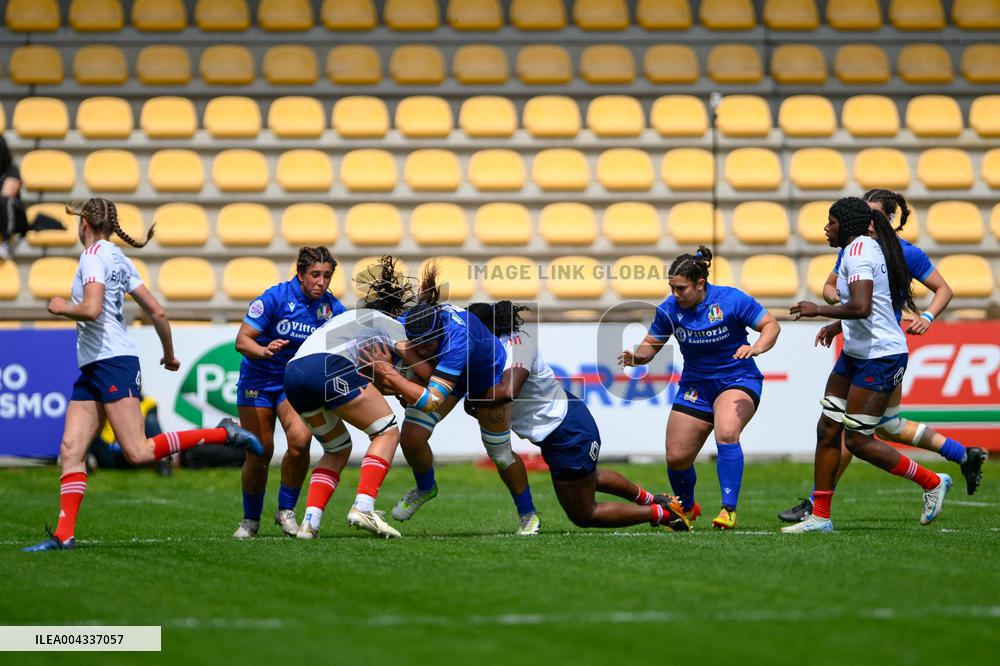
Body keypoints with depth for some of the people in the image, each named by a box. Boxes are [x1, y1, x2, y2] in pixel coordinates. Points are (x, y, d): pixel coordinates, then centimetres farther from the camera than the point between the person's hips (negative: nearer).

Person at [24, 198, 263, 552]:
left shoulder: (94, 255, -9)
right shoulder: (118, 258, 17)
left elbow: (91, 310, -24)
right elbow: (158, 313, 18)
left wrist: (61, 307, -5)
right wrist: (169, 355, 29)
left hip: (113, 362, -10)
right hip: (92, 368, 10)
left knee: (139, 452, -15)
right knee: (71, 449, 0)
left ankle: (224, 434, -9)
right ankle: (64, 535, -6)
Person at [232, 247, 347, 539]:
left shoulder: (331, 308, -9)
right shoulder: (275, 297, -18)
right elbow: (242, 340, -19)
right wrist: (263, 350, -40)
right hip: (259, 380, -2)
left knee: (300, 439, -24)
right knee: (260, 452, -4)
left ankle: (286, 510, -4)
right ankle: (250, 519, 19)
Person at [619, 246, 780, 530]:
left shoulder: (731, 300, -16)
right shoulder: (669, 309, -7)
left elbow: (771, 325, -10)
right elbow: (652, 344, 6)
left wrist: (756, 347, -30)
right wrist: (638, 356, -18)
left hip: (738, 380, -4)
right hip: (695, 386, 4)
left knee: (726, 433, -33)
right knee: (676, 458, 1)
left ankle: (729, 510, -28)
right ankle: (686, 508, 33)